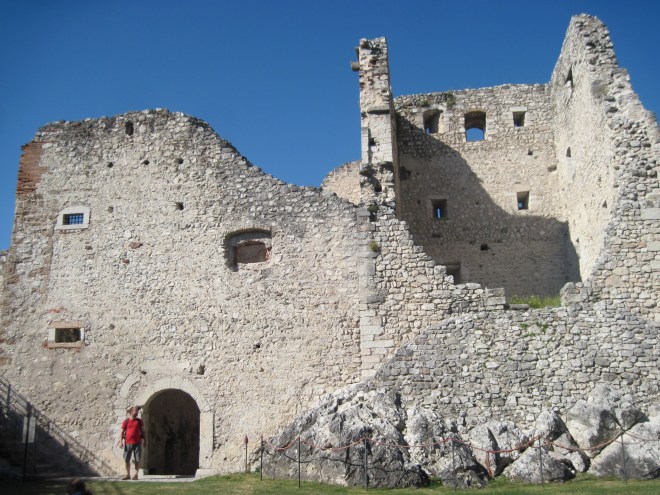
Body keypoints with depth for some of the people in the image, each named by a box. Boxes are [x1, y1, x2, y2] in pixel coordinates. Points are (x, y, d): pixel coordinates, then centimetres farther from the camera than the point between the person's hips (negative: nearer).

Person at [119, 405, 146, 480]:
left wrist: (145, 441, 6)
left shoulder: (140, 421, 8)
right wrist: (121, 441, -4)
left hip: (137, 443, 0)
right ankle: (128, 474, 15)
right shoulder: (125, 421, 4)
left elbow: (143, 432, 10)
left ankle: (136, 475, 8)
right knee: (127, 459, 4)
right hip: (128, 443, 0)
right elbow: (122, 432, 4)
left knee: (137, 459, 0)